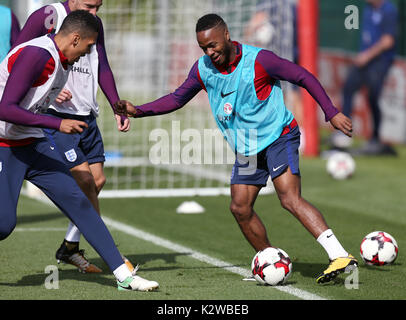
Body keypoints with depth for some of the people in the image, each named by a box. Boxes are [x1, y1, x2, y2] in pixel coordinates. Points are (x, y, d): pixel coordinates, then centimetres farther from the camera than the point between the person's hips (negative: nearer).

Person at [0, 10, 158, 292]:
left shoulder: (63, 61, 7)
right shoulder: (36, 55, -23)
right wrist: (58, 124, -30)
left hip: (32, 145, 9)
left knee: (77, 201, 0)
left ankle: (123, 275, -1)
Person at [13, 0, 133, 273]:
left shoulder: (94, 23, 11)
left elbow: (102, 67, 19)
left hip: (86, 115, 7)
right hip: (55, 114, -7)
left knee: (97, 180, 2)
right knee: (84, 179, -12)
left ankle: (70, 247, 16)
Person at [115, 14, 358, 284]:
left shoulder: (258, 60, -18)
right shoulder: (203, 69, -1)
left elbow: (303, 77, -10)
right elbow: (177, 99, 14)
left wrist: (331, 113, -12)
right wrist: (138, 110, 2)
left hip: (279, 137, -7)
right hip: (246, 150, 7)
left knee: (290, 200, -23)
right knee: (240, 208, 0)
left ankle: (341, 256, -31)